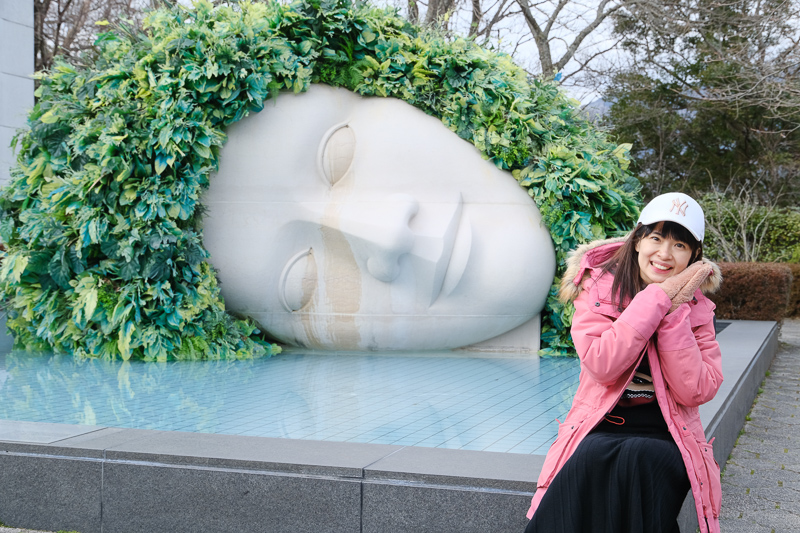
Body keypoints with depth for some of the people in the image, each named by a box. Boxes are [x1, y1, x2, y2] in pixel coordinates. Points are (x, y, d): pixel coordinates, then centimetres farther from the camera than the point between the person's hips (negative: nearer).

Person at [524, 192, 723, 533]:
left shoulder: (696, 307, 5)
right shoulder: (598, 289, 0)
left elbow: (696, 392, -9)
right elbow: (602, 366, -18)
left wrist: (674, 313, -14)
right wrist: (658, 297, -17)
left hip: (665, 436, 1)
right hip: (600, 430, -1)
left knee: (640, 458, -32)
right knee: (591, 460, -33)